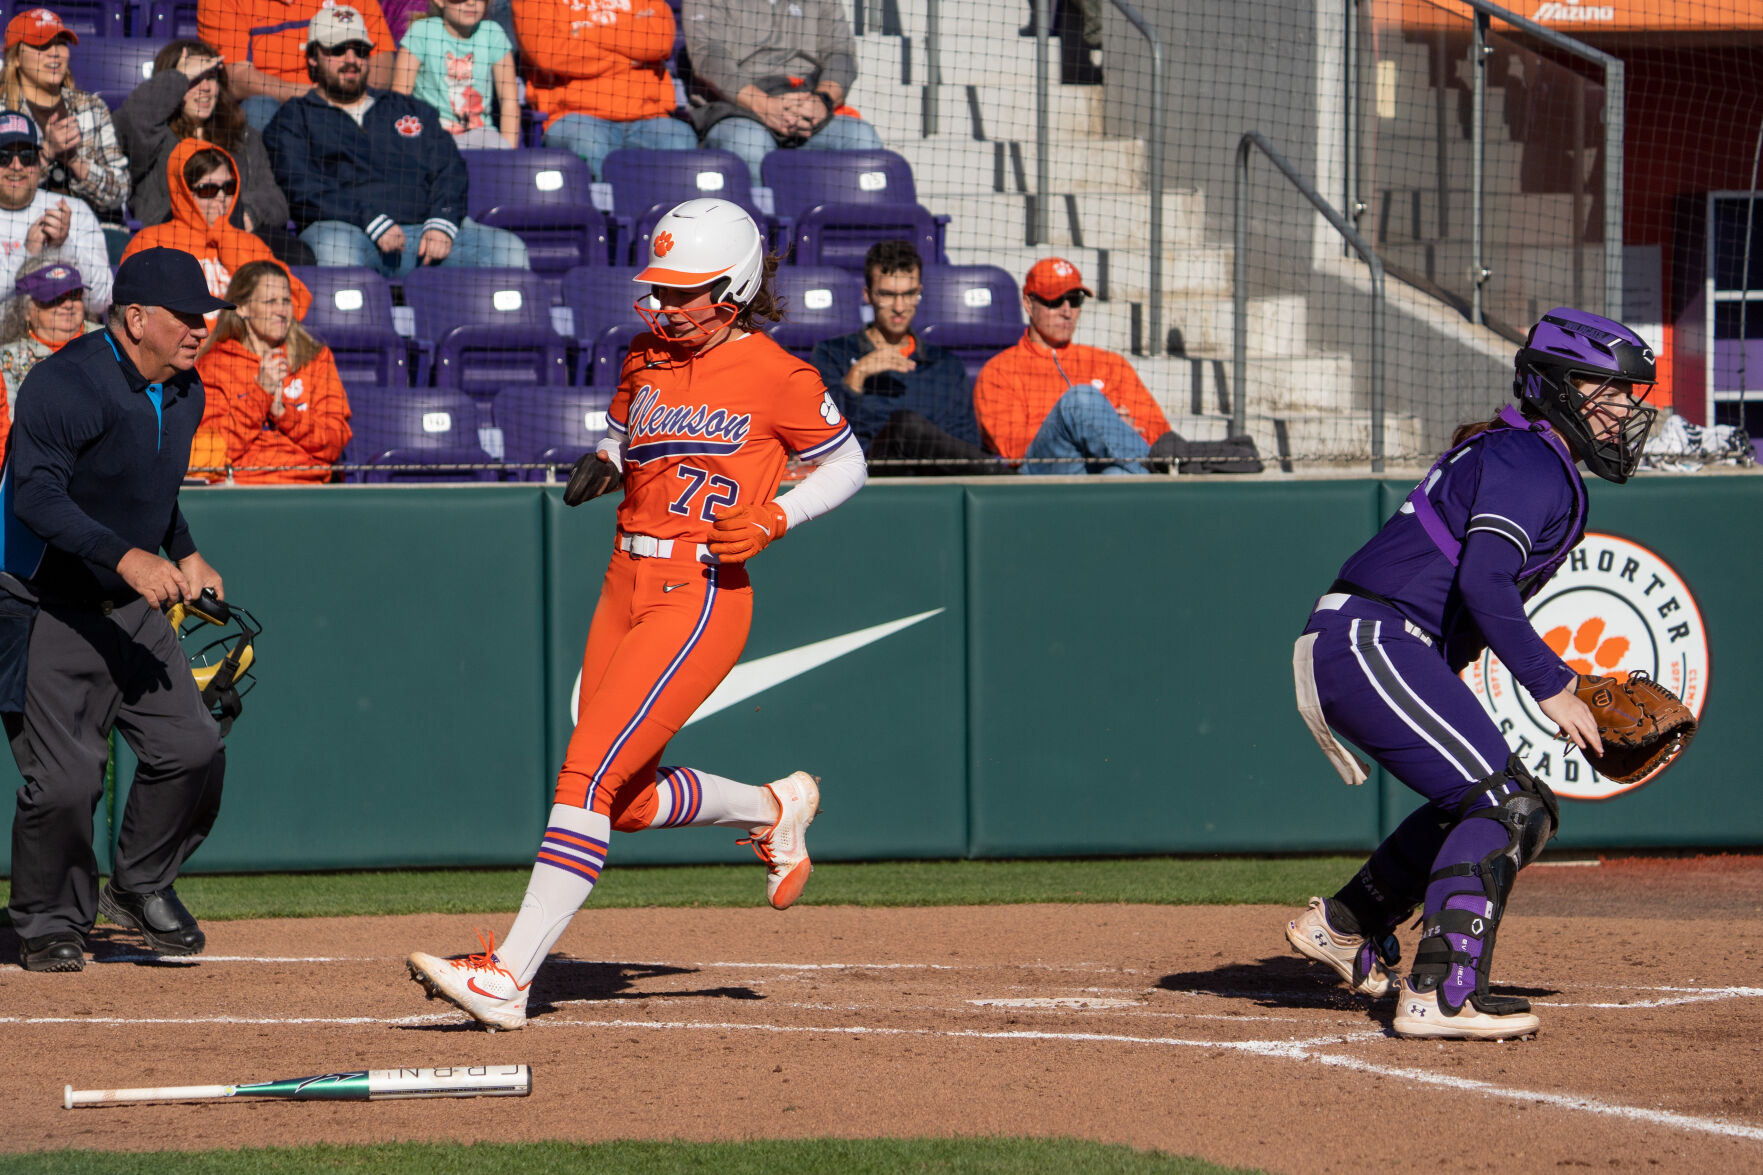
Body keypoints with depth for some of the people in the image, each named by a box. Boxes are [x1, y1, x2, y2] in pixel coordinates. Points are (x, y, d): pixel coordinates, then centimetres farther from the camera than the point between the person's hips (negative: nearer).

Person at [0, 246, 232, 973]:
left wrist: (184, 555, 10)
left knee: (192, 748, 0)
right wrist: (123, 554, -40)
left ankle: (141, 888, 22)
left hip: (131, 607, 8)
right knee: (66, 777, -11)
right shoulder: (67, 384, -22)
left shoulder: (182, 391, 6)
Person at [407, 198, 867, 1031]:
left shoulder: (777, 376, -7)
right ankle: (774, 809, 40)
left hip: (701, 595, -8)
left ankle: (509, 977, -19)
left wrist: (771, 521, -13)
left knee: (591, 771, -16)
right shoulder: (649, 356, 11)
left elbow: (846, 466, 3)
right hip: (626, 586, 8)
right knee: (630, 800, 12)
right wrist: (603, 463, 3)